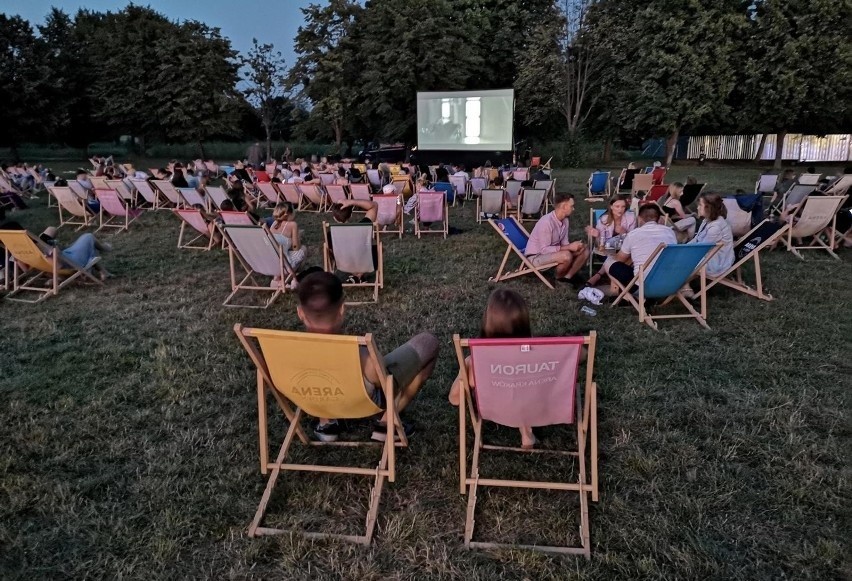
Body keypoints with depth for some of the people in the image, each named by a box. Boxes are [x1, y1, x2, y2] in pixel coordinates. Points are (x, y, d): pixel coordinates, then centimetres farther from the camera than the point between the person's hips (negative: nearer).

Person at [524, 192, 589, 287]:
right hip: (536, 257, -8)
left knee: (584, 251, -2)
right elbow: (544, 250, -29)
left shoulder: (565, 220, -1)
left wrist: (573, 246, -19)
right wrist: (569, 247, -27)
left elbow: (564, 243, 4)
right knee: (566, 256, -33)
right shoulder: (546, 222, -28)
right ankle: (560, 277, -4)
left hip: (553, 252, 9)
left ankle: (567, 277, -1)